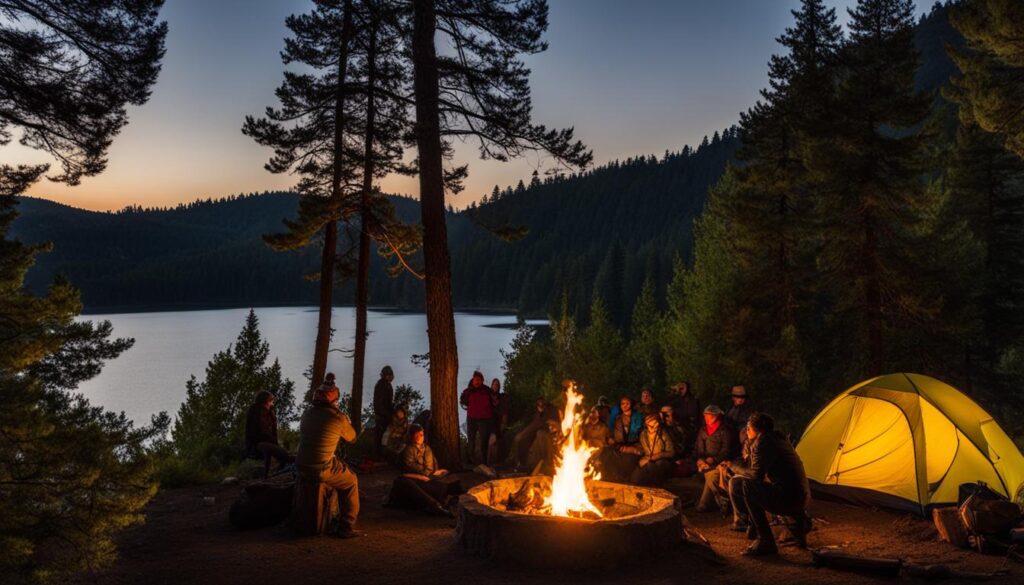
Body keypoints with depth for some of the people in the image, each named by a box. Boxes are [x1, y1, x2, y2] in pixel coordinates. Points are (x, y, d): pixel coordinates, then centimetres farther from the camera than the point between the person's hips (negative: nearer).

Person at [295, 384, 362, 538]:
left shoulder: (307, 413, 4)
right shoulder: (338, 417, -12)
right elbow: (352, 438, 5)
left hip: (301, 467, 6)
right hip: (322, 471, -6)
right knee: (351, 481, 17)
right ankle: (346, 528, 14)